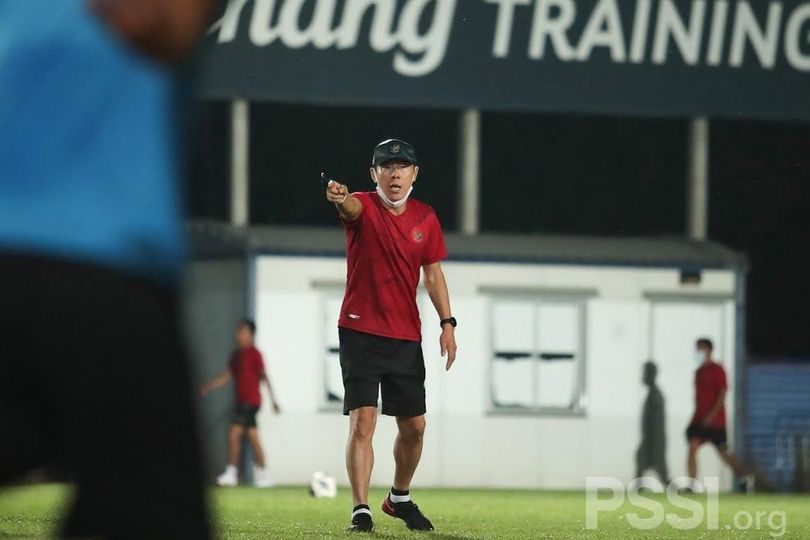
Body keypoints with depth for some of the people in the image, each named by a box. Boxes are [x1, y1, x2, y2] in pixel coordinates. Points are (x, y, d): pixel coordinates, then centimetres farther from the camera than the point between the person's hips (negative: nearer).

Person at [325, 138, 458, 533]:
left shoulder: (426, 219, 7)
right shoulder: (363, 208, -8)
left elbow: (433, 275, 13)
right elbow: (350, 207, -33)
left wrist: (447, 324, 3)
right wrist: (340, 199, -58)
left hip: (406, 337, 5)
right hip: (360, 333, -5)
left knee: (414, 426, 10)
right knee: (362, 420, -13)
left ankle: (399, 498, 31)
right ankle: (360, 510, -11)